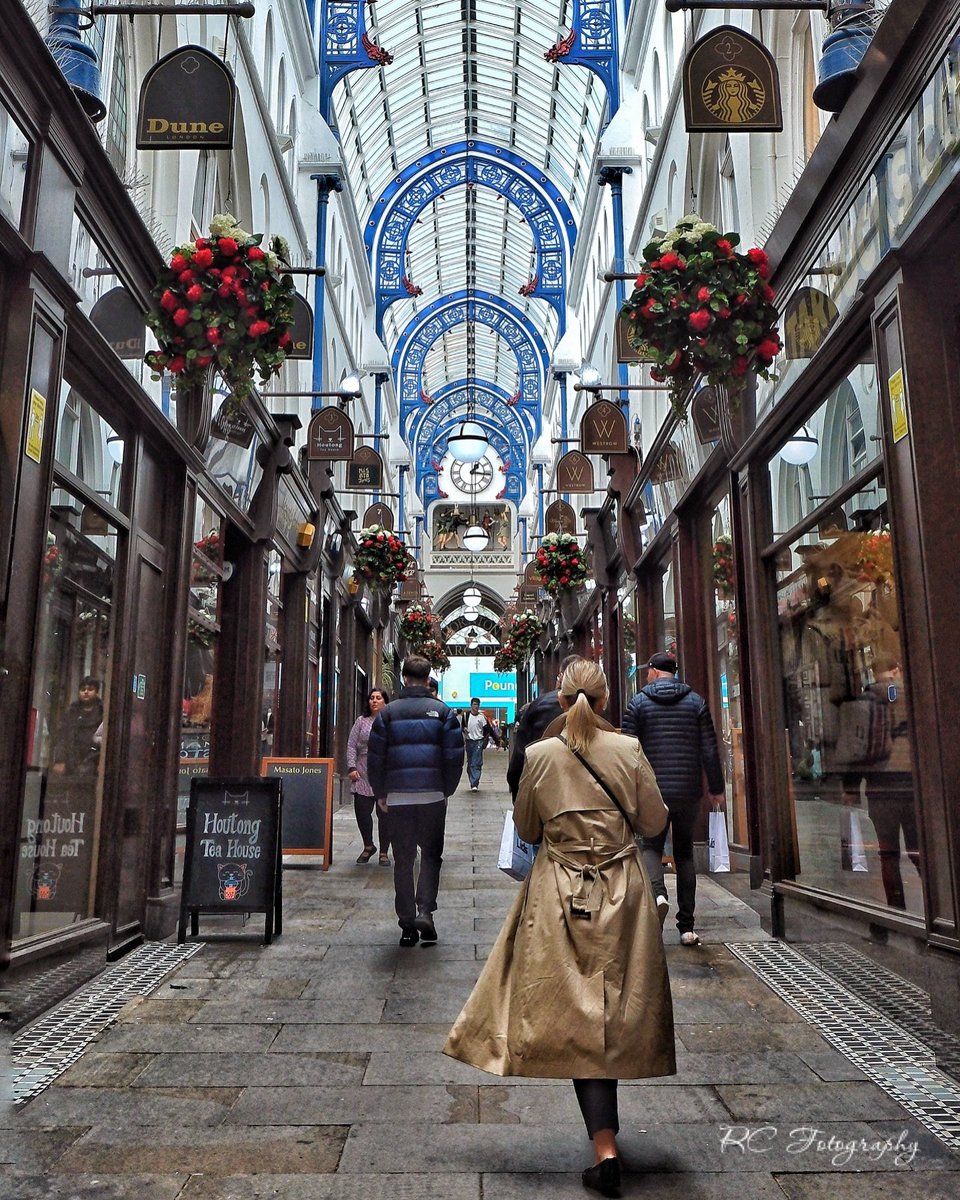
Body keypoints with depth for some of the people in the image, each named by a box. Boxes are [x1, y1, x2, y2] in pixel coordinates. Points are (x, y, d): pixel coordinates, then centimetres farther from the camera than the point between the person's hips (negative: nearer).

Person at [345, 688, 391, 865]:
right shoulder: (361, 721, 10)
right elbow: (351, 746, 8)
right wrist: (352, 767, -2)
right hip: (363, 776, 2)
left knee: (384, 814, 0)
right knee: (361, 811, 1)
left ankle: (384, 852, 15)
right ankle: (368, 846, 25)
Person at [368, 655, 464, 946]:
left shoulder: (388, 713, 3)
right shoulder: (442, 711, 0)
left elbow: (375, 757, 3)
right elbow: (455, 756, -1)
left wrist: (380, 793, 12)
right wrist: (448, 790, 10)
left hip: (398, 798, 1)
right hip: (433, 795, -1)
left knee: (403, 859, 9)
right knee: (431, 854, 12)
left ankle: (407, 924, 11)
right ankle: (425, 911, -4)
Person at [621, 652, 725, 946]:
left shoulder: (638, 703, 0)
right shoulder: (696, 702, 5)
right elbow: (710, 750, 2)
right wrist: (717, 789, 10)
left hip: (653, 790, -2)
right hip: (689, 790, 2)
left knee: (651, 846, 11)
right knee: (684, 852, 12)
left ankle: (658, 893, -20)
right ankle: (687, 927, 12)